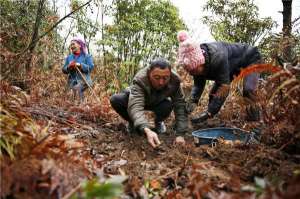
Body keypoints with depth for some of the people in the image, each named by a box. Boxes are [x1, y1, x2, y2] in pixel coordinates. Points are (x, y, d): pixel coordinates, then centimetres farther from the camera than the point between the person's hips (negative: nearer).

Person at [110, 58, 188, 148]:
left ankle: (158, 122, 4)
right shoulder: (139, 80, -40)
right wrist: (147, 130, -68)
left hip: (157, 103, 2)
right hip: (136, 97, -1)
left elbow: (180, 105, -30)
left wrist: (180, 133, -40)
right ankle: (132, 122, 0)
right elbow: (136, 106, -52)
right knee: (115, 100, -29)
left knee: (168, 105, -32)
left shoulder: (174, 80, -31)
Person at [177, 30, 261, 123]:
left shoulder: (218, 57, -46)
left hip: (250, 58, -7)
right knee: (215, 91, -4)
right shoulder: (197, 62, -22)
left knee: (248, 89, -27)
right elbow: (198, 84, -16)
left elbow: (224, 87, -44)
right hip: (233, 65, 7)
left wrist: (209, 113, -47)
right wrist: (192, 100, -37)